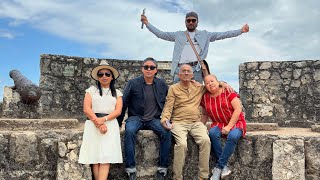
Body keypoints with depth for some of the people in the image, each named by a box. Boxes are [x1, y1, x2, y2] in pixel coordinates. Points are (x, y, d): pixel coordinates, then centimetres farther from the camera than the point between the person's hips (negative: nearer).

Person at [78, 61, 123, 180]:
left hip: (110, 124, 0)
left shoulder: (117, 93, 16)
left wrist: (103, 119, -13)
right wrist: (98, 122, -12)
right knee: (95, 157, -8)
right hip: (93, 125, 0)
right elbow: (86, 109, 2)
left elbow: (118, 111, 3)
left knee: (106, 157, -13)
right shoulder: (91, 90, 14)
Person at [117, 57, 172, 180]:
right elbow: (124, 103, 3)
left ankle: (163, 168, -16)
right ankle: (130, 168, -25)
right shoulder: (133, 83, 1)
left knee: (166, 132, -27)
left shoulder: (162, 84, 8)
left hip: (154, 119, 2)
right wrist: (118, 122, 2)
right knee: (129, 131, -34)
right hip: (136, 118, -1)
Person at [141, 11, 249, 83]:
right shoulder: (178, 35, 23)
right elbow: (160, 34, 23)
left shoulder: (205, 35, 20)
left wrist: (241, 31, 8)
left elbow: (221, 35, 15)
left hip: (196, 69, -1)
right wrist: (147, 23, 19)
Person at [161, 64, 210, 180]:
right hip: (179, 122, -2)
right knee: (182, 144, -31)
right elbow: (168, 107, 2)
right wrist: (165, 119, -16)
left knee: (205, 140, -27)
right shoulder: (173, 88, 9)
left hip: (196, 122, 3)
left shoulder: (199, 87, 16)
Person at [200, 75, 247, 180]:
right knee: (212, 133, -32)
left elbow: (238, 109, -12)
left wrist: (229, 126, -18)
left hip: (235, 123, -3)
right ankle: (224, 167, -25)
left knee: (233, 136, -36)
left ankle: (218, 167, -25)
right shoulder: (205, 98, 6)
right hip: (218, 124, 3)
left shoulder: (228, 92, -8)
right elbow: (205, 114, 19)